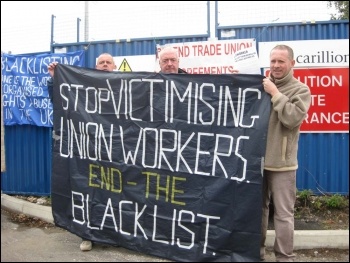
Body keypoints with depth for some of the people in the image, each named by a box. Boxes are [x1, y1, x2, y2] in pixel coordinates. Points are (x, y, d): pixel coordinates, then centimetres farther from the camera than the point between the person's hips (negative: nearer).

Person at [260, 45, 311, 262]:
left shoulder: (300, 90, -2)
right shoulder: (261, 85, 9)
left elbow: (292, 119, -18)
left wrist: (275, 93, -14)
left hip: (282, 163, -4)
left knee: (283, 213, 1)